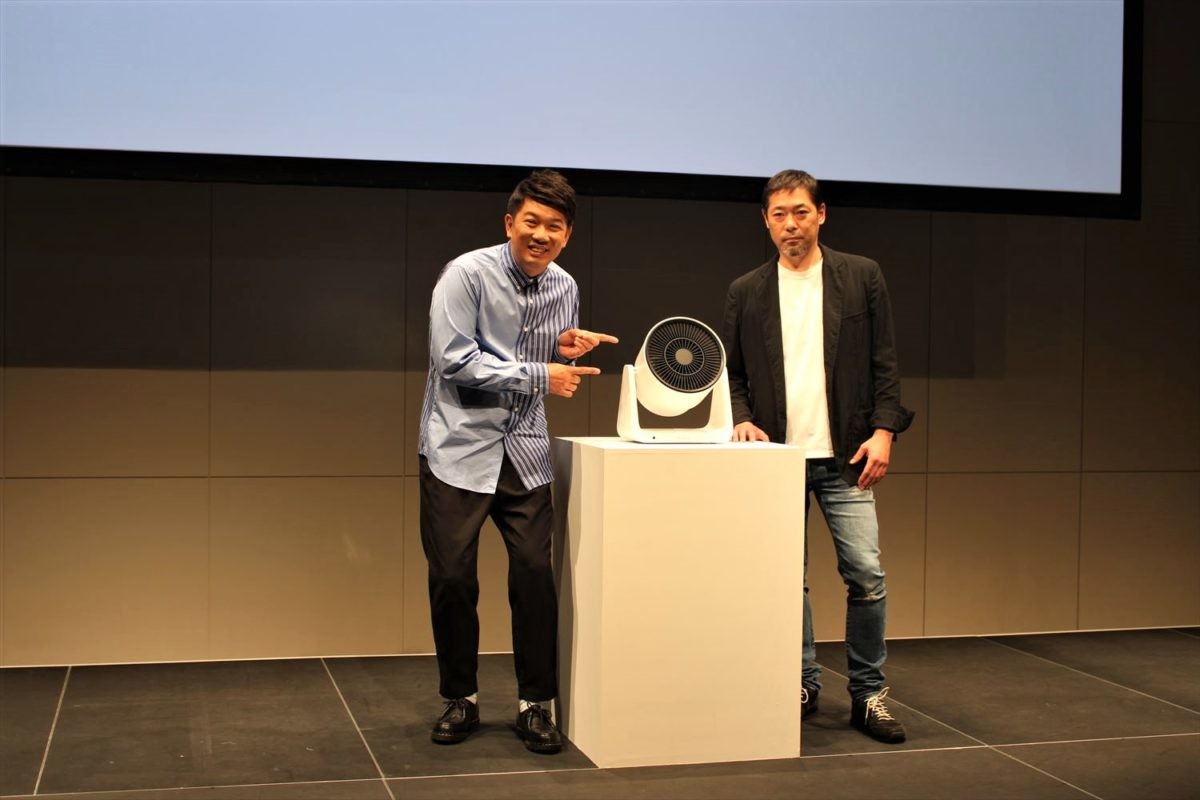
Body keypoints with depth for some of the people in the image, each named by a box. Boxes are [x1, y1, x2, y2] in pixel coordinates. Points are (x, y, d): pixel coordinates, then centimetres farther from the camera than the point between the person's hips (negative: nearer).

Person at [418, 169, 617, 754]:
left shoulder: (564, 287, 7)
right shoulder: (467, 274, -11)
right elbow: (454, 360, -19)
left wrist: (566, 349, -4)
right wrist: (540, 375, -20)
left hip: (524, 452, 4)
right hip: (459, 447, -4)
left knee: (535, 575, -1)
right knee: (452, 577, 1)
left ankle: (536, 705, 13)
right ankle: (460, 699, 20)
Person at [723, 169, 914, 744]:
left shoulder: (861, 277, 5)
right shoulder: (746, 292, 9)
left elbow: (885, 363, 4)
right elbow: (732, 372, 12)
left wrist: (883, 431, -6)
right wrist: (742, 419, -6)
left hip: (843, 457, -1)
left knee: (867, 576, -4)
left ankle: (868, 695, 9)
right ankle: (801, 688, 19)